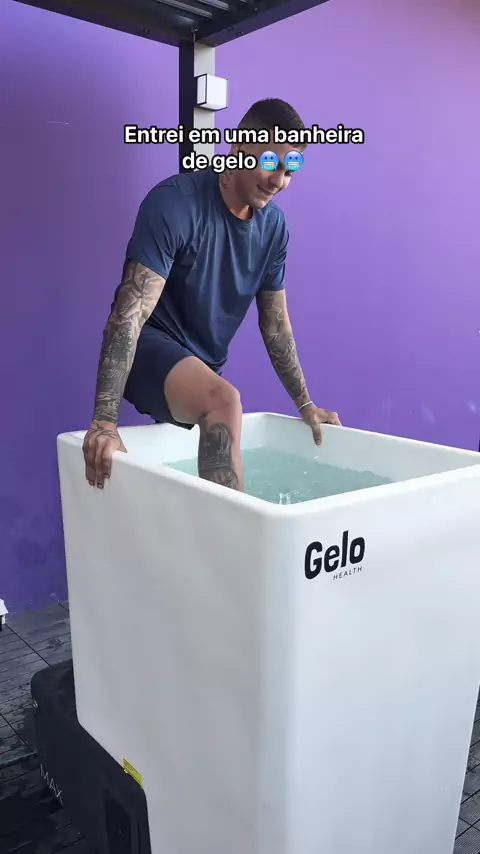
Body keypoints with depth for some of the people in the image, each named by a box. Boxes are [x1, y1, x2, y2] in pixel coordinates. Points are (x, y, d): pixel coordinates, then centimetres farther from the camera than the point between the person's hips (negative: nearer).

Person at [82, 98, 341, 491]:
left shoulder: (274, 225, -1)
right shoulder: (174, 203, -21)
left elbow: (275, 324, 8)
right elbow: (129, 314, -29)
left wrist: (304, 403, 8)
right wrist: (104, 421, -37)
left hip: (205, 364, 8)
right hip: (151, 346, -7)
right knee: (224, 401, -32)